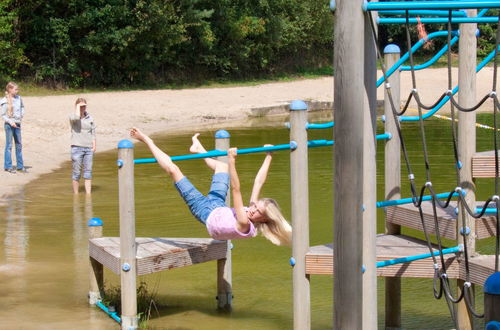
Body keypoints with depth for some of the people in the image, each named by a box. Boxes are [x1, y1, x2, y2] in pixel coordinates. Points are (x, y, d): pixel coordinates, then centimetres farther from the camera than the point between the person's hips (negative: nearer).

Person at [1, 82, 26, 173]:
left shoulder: (18, 98, 4)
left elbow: (22, 106, 23)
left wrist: (22, 114, 8)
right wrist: (10, 121, -20)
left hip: (17, 124, 6)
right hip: (9, 125, -6)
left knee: (19, 145, 9)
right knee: (9, 145, 0)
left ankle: (20, 166, 17)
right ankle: (8, 166, 7)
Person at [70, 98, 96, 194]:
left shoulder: (90, 118, 10)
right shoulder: (72, 117, -2)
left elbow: (93, 133, 13)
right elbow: (76, 118, -26)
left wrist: (94, 146, 3)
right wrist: (78, 106, -11)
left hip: (88, 148, 3)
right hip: (77, 147, -3)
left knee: (88, 172, 2)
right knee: (76, 172, 1)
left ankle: (88, 194, 5)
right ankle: (76, 194, 9)